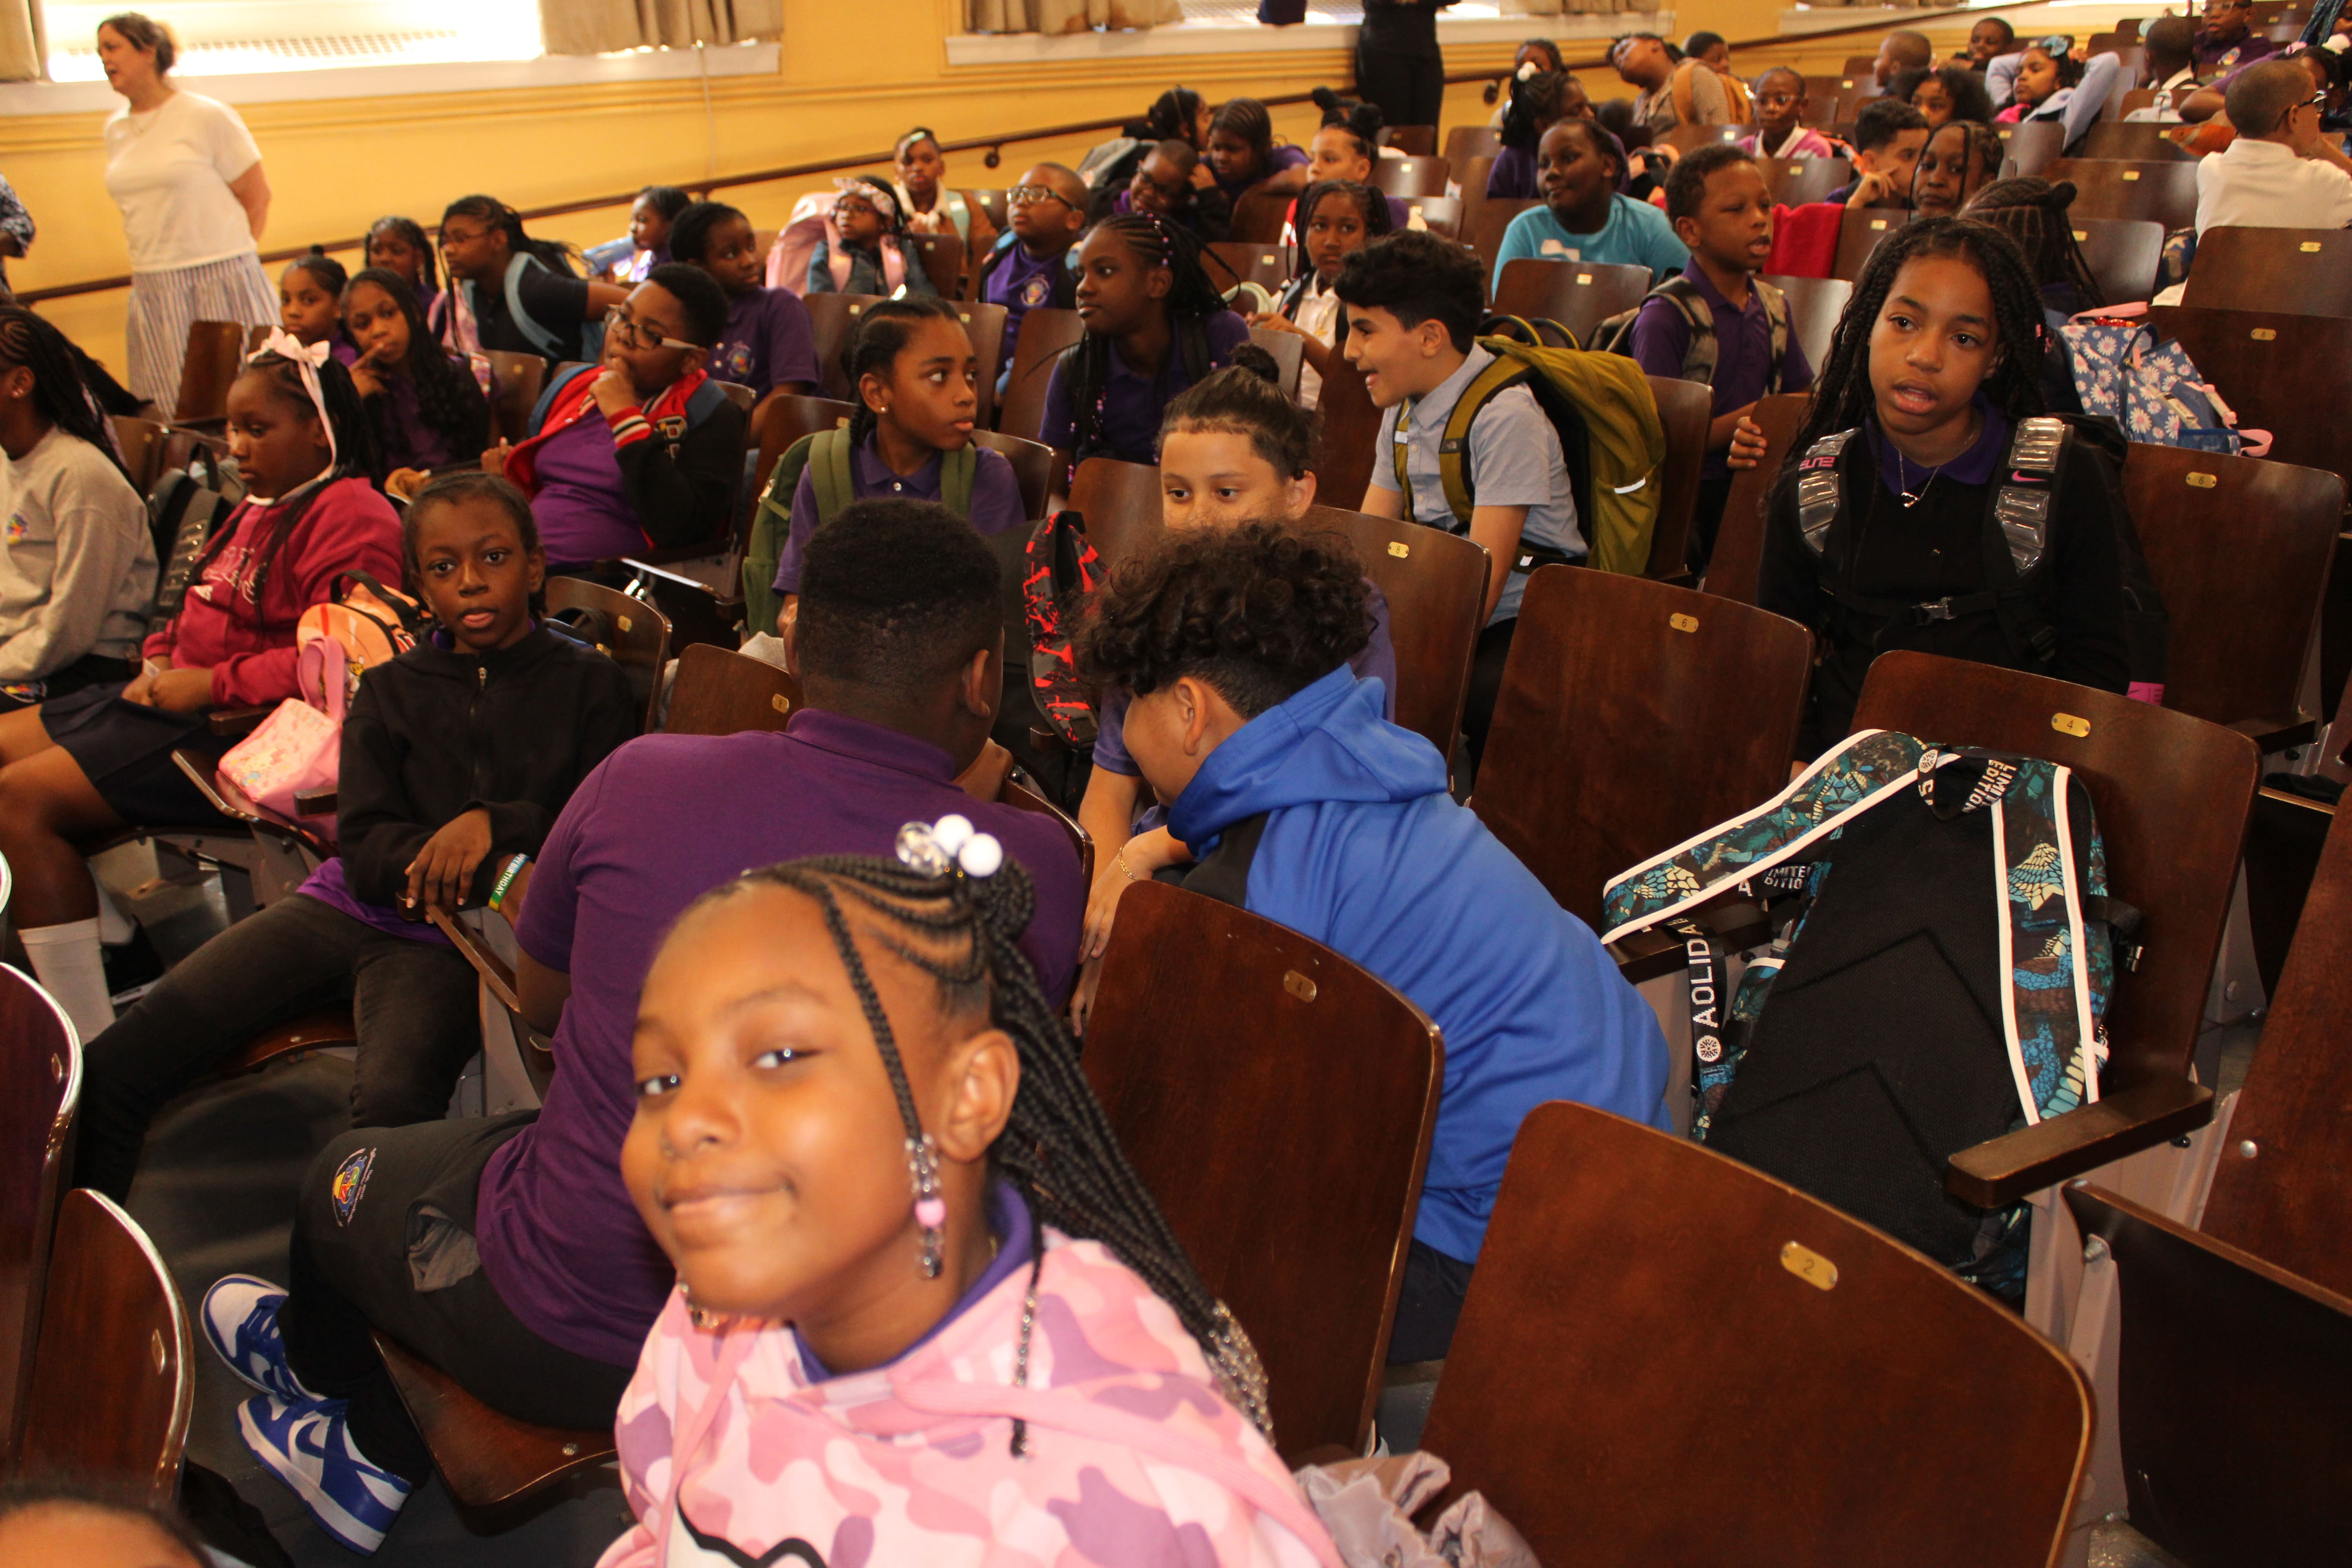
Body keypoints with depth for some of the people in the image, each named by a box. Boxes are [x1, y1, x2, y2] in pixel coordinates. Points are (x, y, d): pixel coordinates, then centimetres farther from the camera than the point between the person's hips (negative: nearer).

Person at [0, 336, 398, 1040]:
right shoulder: (261, 507, 18)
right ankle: (116, 935, 10)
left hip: (242, 731, -11)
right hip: (181, 699, 11)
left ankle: (91, 1046, -15)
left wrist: (212, 684, -21)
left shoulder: (350, 518, -16)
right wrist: (162, 660, 7)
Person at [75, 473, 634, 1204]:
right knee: (114, 1067, -11)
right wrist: (494, 874, -17)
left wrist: (497, 822, -16)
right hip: (344, 906, 4)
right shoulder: (389, 691, 15)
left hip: (441, 940, -4)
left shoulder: (589, 683, 7)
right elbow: (365, 849, 1)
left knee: (393, 1099, -37)